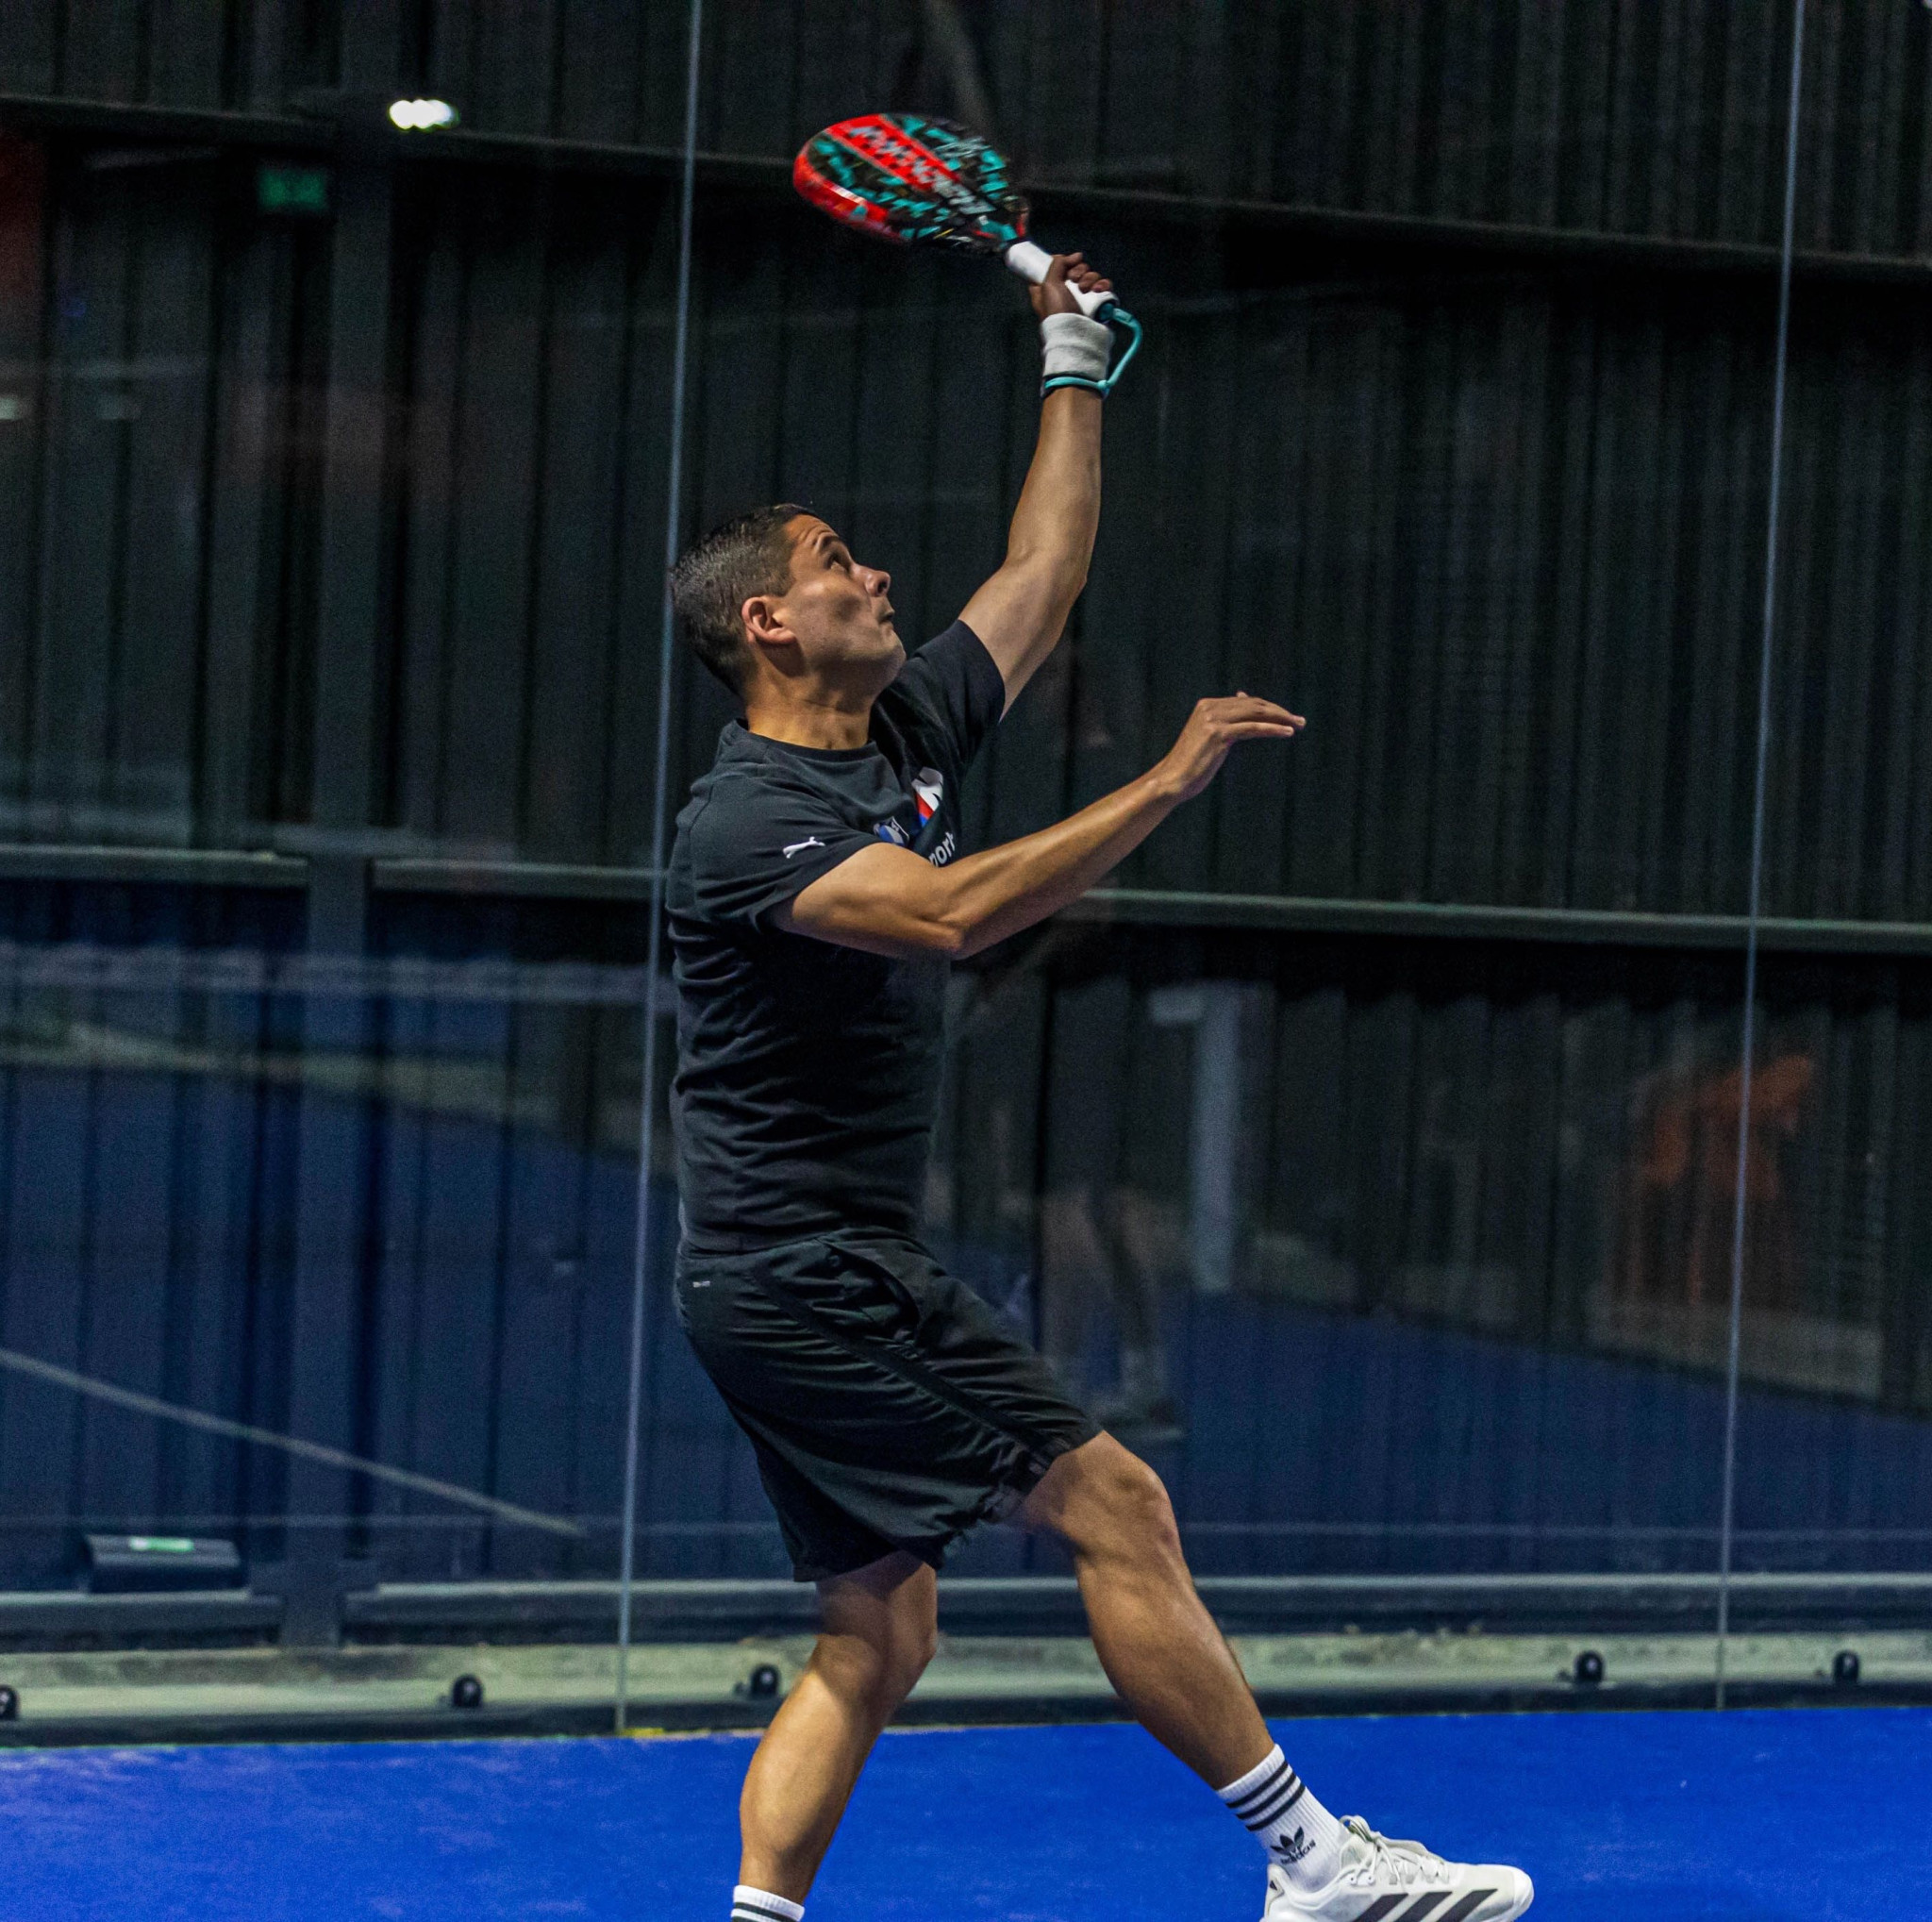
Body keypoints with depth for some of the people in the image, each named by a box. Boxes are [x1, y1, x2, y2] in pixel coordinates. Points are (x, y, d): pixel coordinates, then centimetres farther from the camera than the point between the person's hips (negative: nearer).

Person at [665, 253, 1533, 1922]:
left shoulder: (907, 735, 11)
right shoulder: (749, 817, -15)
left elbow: (1043, 576, 23)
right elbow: (952, 914, -32)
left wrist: (1076, 367, 23)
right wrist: (1167, 784, -30)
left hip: (846, 1272, 10)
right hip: (806, 1272, -10)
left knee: (877, 1634, 7)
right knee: (1116, 1503, -10)